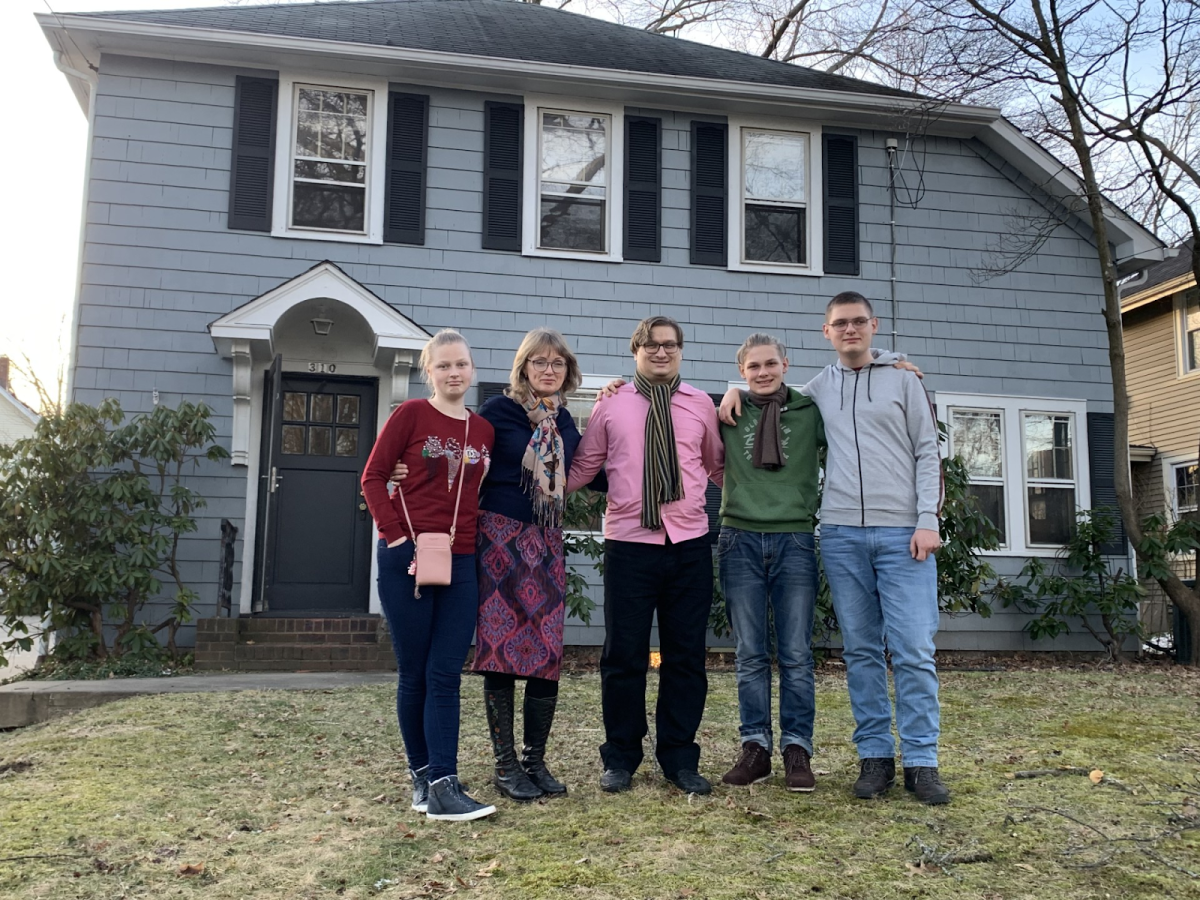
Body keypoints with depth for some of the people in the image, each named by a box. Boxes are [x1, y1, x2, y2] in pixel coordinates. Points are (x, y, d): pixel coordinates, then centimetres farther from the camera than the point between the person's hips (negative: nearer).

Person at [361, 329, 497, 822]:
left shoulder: (484, 429, 9)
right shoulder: (411, 414, -1)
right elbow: (373, 477, -3)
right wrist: (398, 538, -10)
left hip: (460, 563, 3)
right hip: (407, 560, -3)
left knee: (446, 675, 0)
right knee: (414, 674, 6)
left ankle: (442, 786, 1)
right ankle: (422, 774, 19)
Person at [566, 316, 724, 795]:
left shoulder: (701, 404, 9)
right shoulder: (610, 406, 5)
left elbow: (718, 466, 17)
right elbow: (582, 467, 6)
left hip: (689, 544, 2)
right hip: (629, 544, -1)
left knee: (686, 654, 9)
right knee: (623, 654, 5)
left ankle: (680, 758, 23)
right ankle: (620, 759, 21)